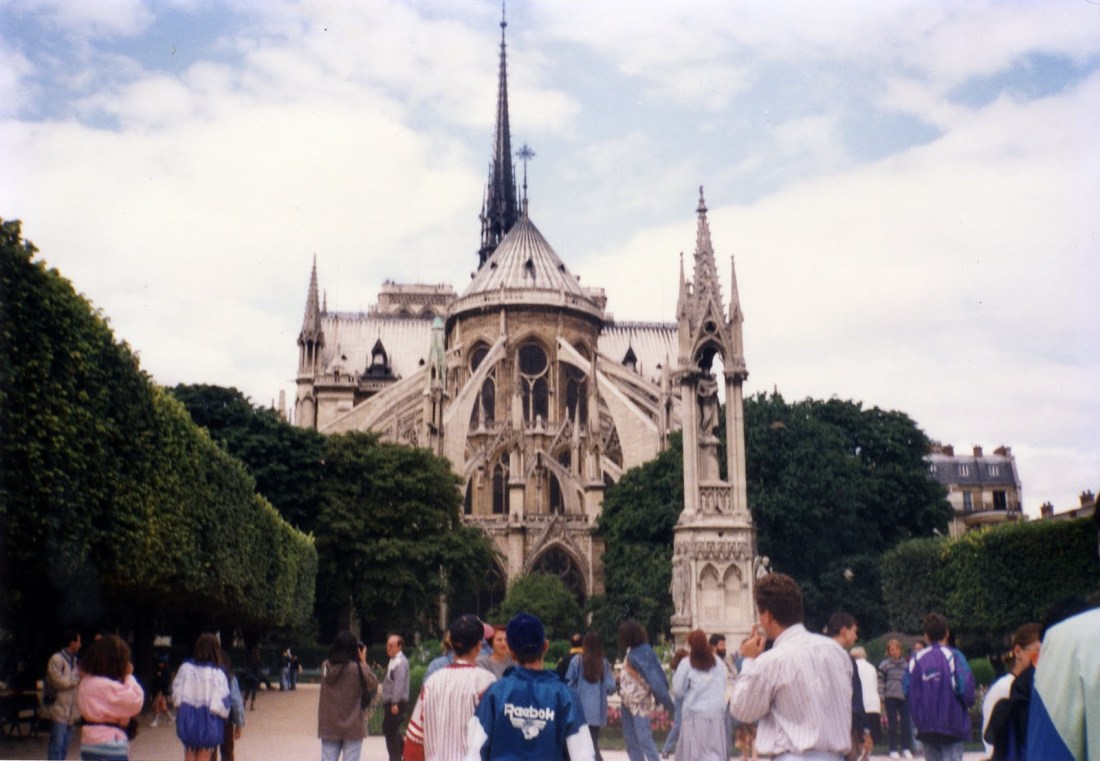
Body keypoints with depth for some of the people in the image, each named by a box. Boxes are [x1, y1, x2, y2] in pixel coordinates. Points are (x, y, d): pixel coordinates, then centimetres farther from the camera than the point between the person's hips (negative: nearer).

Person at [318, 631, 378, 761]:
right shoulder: (356, 668, -15)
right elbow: (373, 684, -7)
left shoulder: (326, 666, 1)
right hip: (352, 726, -4)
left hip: (329, 725, 4)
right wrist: (363, 662, -3)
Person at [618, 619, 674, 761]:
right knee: (630, 739, 12)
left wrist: (669, 704, -25)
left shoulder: (639, 654, -22)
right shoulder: (631, 651, 5)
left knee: (644, 739, -12)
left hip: (639, 703, -10)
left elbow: (655, 679, -24)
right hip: (628, 701, 10)